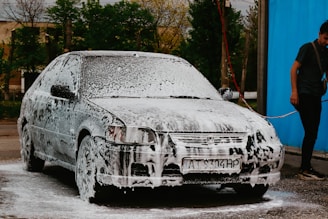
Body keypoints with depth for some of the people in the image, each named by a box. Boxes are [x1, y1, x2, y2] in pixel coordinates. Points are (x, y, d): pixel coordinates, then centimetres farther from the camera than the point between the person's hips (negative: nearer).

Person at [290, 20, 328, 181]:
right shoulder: (308, 48, -4)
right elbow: (294, 69, -8)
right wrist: (294, 91, -15)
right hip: (304, 95, -7)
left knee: (312, 134, 8)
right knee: (310, 133, -12)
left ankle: (306, 168, 15)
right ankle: (305, 170, -9)